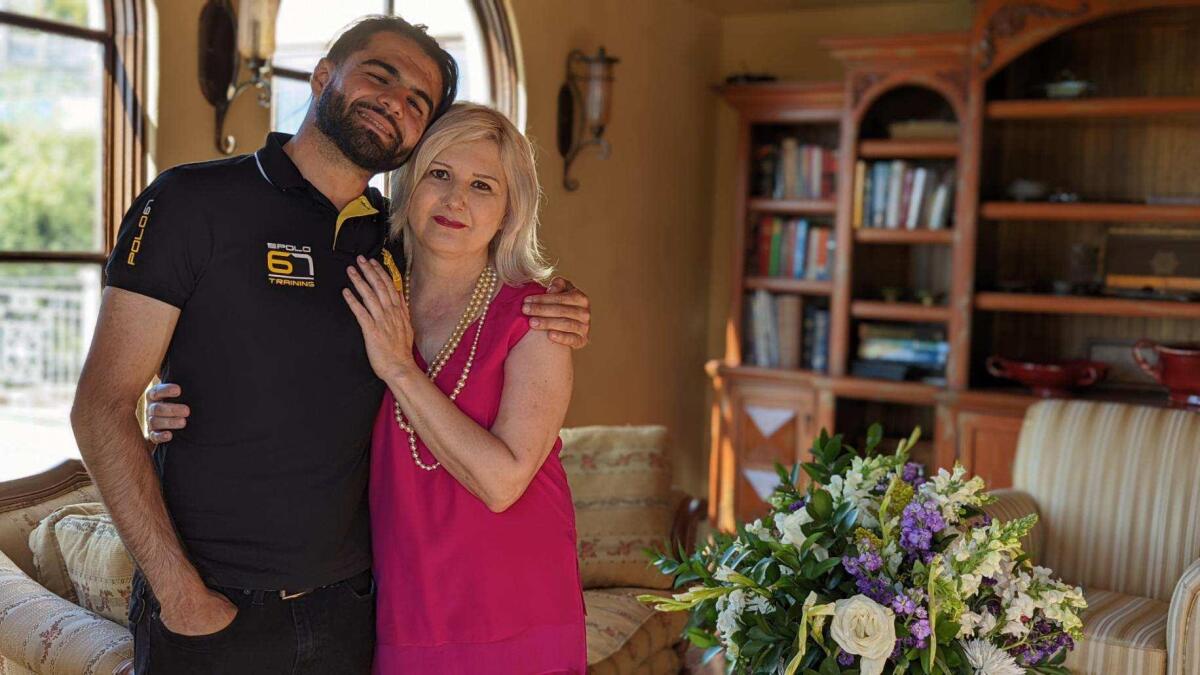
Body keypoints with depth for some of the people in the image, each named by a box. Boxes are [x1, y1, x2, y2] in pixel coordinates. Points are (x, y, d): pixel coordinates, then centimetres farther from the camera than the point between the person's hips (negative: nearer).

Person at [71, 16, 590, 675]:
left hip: (347, 603, 4)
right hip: (208, 608, -4)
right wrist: (181, 591, -14)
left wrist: (551, 322, -3)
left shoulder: (401, 240, 5)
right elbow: (102, 406, -9)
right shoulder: (194, 201, -7)